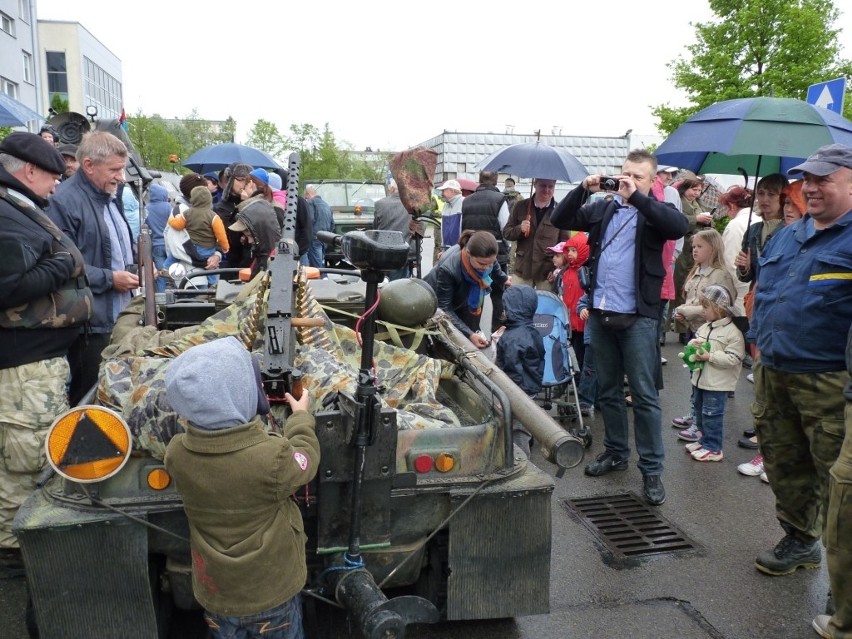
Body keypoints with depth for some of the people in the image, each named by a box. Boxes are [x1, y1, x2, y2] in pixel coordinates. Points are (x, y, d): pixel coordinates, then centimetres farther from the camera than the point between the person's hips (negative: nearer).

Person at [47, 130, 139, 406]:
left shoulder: (110, 197, 15)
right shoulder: (65, 201, -15)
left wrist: (137, 265, 10)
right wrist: (108, 278, -18)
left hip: (121, 317, 9)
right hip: (91, 324, -9)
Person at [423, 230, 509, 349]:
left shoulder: (486, 257, -27)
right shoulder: (448, 268, -43)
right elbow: (444, 308, -34)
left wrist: (504, 279, 21)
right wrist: (469, 334, -42)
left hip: (463, 301, 5)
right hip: (436, 305, -5)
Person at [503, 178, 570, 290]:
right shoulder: (521, 206, 5)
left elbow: (565, 242, 4)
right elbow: (506, 233, 8)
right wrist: (519, 229, -14)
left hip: (548, 272, -1)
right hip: (522, 269, 1)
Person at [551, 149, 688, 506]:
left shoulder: (655, 212, 0)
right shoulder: (603, 209, 12)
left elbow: (679, 226, -21)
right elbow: (560, 220, 9)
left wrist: (637, 197, -23)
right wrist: (583, 190, -5)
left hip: (637, 317, -4)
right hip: (601, 314, 5)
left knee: (644, 395, -1)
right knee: (608, 391, 14)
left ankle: (651, 470, 8)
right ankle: (615, 452, 30)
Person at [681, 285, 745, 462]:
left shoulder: (732, 332, -17)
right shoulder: (705, 327, 8)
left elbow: (733, 358, -21)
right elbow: (695, 339, 20)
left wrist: (710, 356, -24)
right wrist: (693, 344, -4)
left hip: (717, 384, -8)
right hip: (700, 379, 8)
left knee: (712, 414, -1)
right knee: (700, 411, 19)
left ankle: (713, 449, 9)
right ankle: (703, 440, 34)